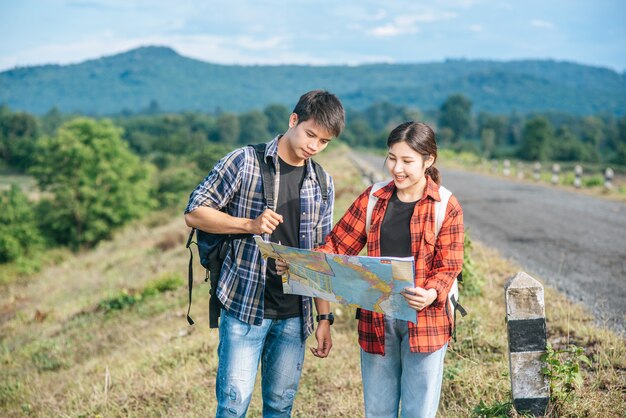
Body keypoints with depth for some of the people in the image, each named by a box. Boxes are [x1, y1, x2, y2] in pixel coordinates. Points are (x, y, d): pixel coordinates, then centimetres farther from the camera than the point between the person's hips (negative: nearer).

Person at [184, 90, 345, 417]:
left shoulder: (323, 184, 9)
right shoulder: (244, 162, -5)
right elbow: (194, 213, -5)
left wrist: (325, 317, 8)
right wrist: (250, 224, -19)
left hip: (294, 315, 4)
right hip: (244, 306, -4)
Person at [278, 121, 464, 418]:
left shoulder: (446, 207, -4)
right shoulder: (373, 199, 5)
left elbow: (448, 268, -7)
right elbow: (339, 244, 3)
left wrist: (431, 294, -28)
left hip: (425, 320, -3)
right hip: (376, 320, 3)